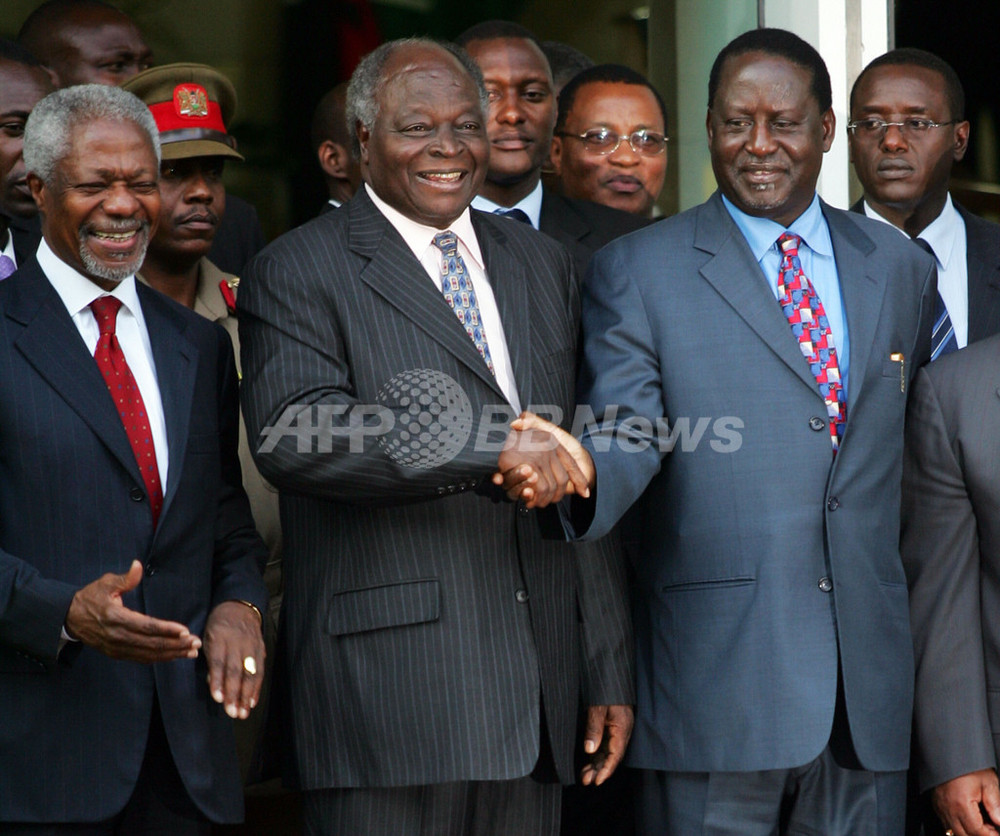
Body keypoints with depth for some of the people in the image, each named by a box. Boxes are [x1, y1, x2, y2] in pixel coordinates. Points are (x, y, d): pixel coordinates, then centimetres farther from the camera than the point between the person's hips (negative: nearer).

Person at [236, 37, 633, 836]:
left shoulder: (542, 265, 18)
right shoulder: (297, 272, 0)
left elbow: (585, 481, 18)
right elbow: (293, 433, -19)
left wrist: (610, 670, 13)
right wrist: (499, 444, -25)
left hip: (534, 698, 5)